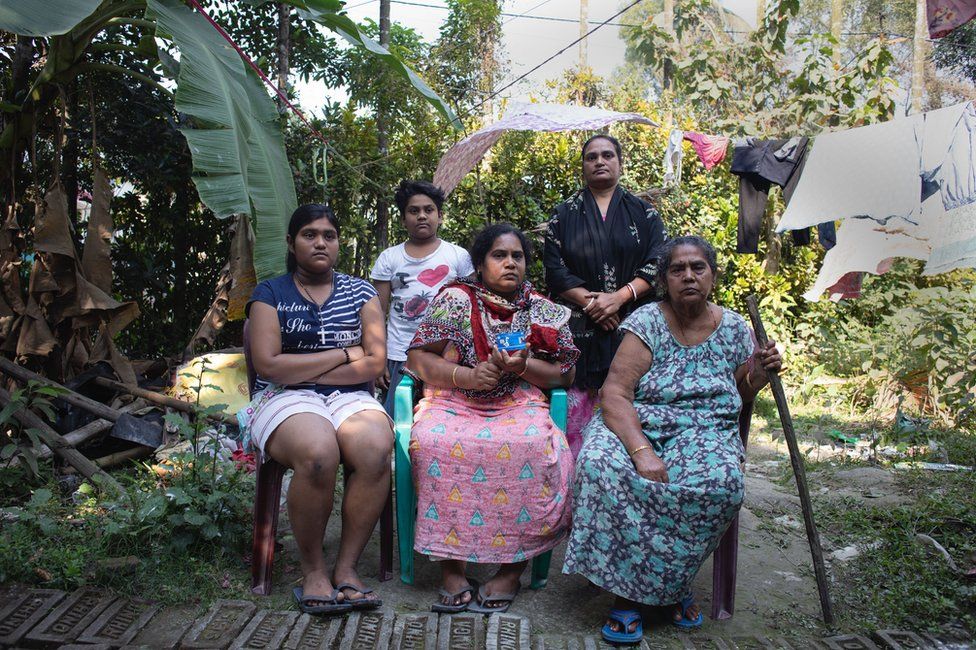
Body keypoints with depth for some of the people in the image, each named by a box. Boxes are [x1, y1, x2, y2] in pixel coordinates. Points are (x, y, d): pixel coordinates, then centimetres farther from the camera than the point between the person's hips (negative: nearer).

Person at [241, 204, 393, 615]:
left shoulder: (359, 293, 14)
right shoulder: (270, 294, 9)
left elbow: (375, 364, 2)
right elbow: (267, 365, -7)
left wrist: (301, 368, -5)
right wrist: (344, 355, -5)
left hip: (350, 398, 2)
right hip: (286, 400, -2)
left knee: (376, 448, -33)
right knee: (319, 454, -36)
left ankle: (347, 566, -16)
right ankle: (313, 569, -13)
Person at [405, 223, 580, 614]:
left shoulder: (543, 311, 13)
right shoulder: (455, 299, 10)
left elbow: (564, 375, 10)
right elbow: (417, 359, 4)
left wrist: (523, 366, -10)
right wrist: (466, 376, -13)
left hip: (519, 405, 1)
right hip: (454, 401, 0)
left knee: (533, 446, -34)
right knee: (434, 442, -34)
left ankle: (512, 570, -20)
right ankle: (451, 566, -23)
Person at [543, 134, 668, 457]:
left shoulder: (643, 212, 13)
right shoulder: (564, 215, 13)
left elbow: (656, 265, 2)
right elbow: (554, 269, 3)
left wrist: (619, 297, -12)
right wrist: (590, 301, -10)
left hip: (633, 326, 0)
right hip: (580, 328, 0)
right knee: (576, 406, -7)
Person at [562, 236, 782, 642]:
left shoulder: (734, 328, 7)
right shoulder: (647, 322, -4)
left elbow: (739, 398, 19)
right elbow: (614, 393, -14)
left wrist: (758, 375, -4)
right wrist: (642, 451, -29)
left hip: (705, 432, 2)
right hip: (636, 425, -2)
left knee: (721, 483, -33)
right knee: (602, 465, -35)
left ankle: (672, 582, -7)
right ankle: (627, 589, -18)